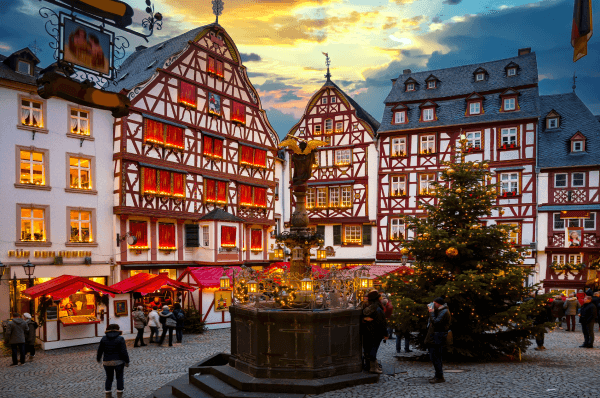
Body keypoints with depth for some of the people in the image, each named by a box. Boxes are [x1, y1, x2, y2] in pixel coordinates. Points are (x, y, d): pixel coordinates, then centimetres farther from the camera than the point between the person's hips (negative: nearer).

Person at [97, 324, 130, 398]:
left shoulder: (104, 339, -3)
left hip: (107, 362, 2)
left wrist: (98, 359, 21)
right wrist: (127, 361, -6)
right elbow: (124, 352, -15)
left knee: (109, 378, 17)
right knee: (120, 378, 12)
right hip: (118, 361, -2)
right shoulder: (120, 339, -12)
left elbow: (100, 350, 4)